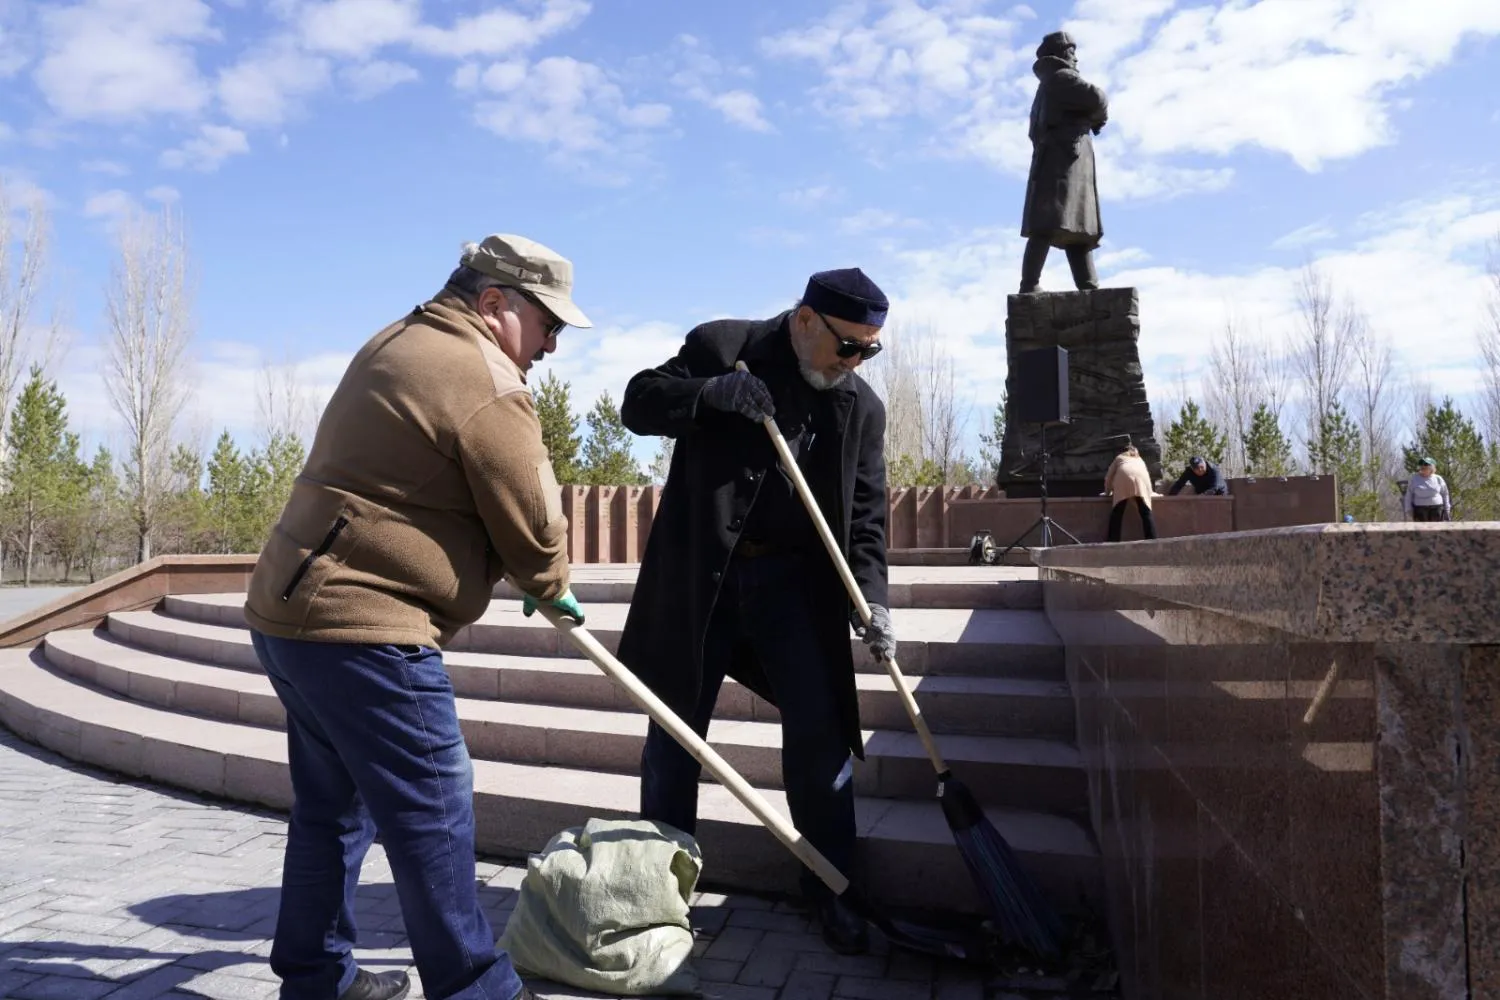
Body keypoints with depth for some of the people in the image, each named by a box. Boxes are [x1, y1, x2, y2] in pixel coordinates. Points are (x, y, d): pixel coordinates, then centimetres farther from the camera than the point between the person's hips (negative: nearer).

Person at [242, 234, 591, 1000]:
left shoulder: (397, 344, 16)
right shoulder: (488, 384, -15)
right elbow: (531, 524, -10)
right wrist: (552, 589, 13)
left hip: (291, 611, 10)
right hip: (363, 628, -10)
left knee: (334, 804, 20)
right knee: (433, 818, -1)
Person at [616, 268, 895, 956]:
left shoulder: (862, 408, 2)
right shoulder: (718, 346, -4)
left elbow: (865, 517, 3)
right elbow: (639, 402, -4)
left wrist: (869, 598, -10)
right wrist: (714, 392, -21)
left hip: (793, 580, 2)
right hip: (699, 572, -1)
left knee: (819, 733, -1)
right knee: (675, 729, 8)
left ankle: (830, 893, 19)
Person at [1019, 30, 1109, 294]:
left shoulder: (1046, 87, 30)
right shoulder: (1061, 78, 2)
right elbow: (1096, 98, -13)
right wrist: (1099, 118, 10)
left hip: (1060, 160, 10)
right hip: (1063, 158, -10)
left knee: (1078, 228, 1)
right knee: (1049, 226, -20)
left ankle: (1089, 289, -8)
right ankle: (1030, 287, -30)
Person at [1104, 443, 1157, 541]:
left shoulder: (1119, 457, 38)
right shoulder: (1140, 460, 43)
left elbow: (1109, 476, 32)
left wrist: (1108, 491, 47)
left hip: (1124, 475, -2)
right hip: (1141, 476, 2)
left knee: (1117, 512, -2)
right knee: (1146, 512, -2)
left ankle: (1112, 542, -10)